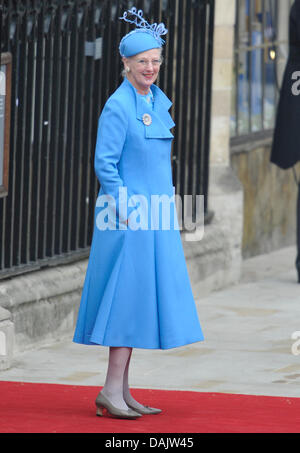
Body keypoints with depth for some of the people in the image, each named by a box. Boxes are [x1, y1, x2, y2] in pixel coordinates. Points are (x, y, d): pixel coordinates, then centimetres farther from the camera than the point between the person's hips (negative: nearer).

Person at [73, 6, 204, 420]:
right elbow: (105, 164, -15)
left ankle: (122, 391, 12)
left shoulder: (157, 102, 12)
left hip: (154, 215, 9)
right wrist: (127, 210, -16)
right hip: (129, 216, -9)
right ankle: (111, 390, -7)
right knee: (130, 295, -9)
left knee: (141, 299, 8)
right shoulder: (118, 107, -13)